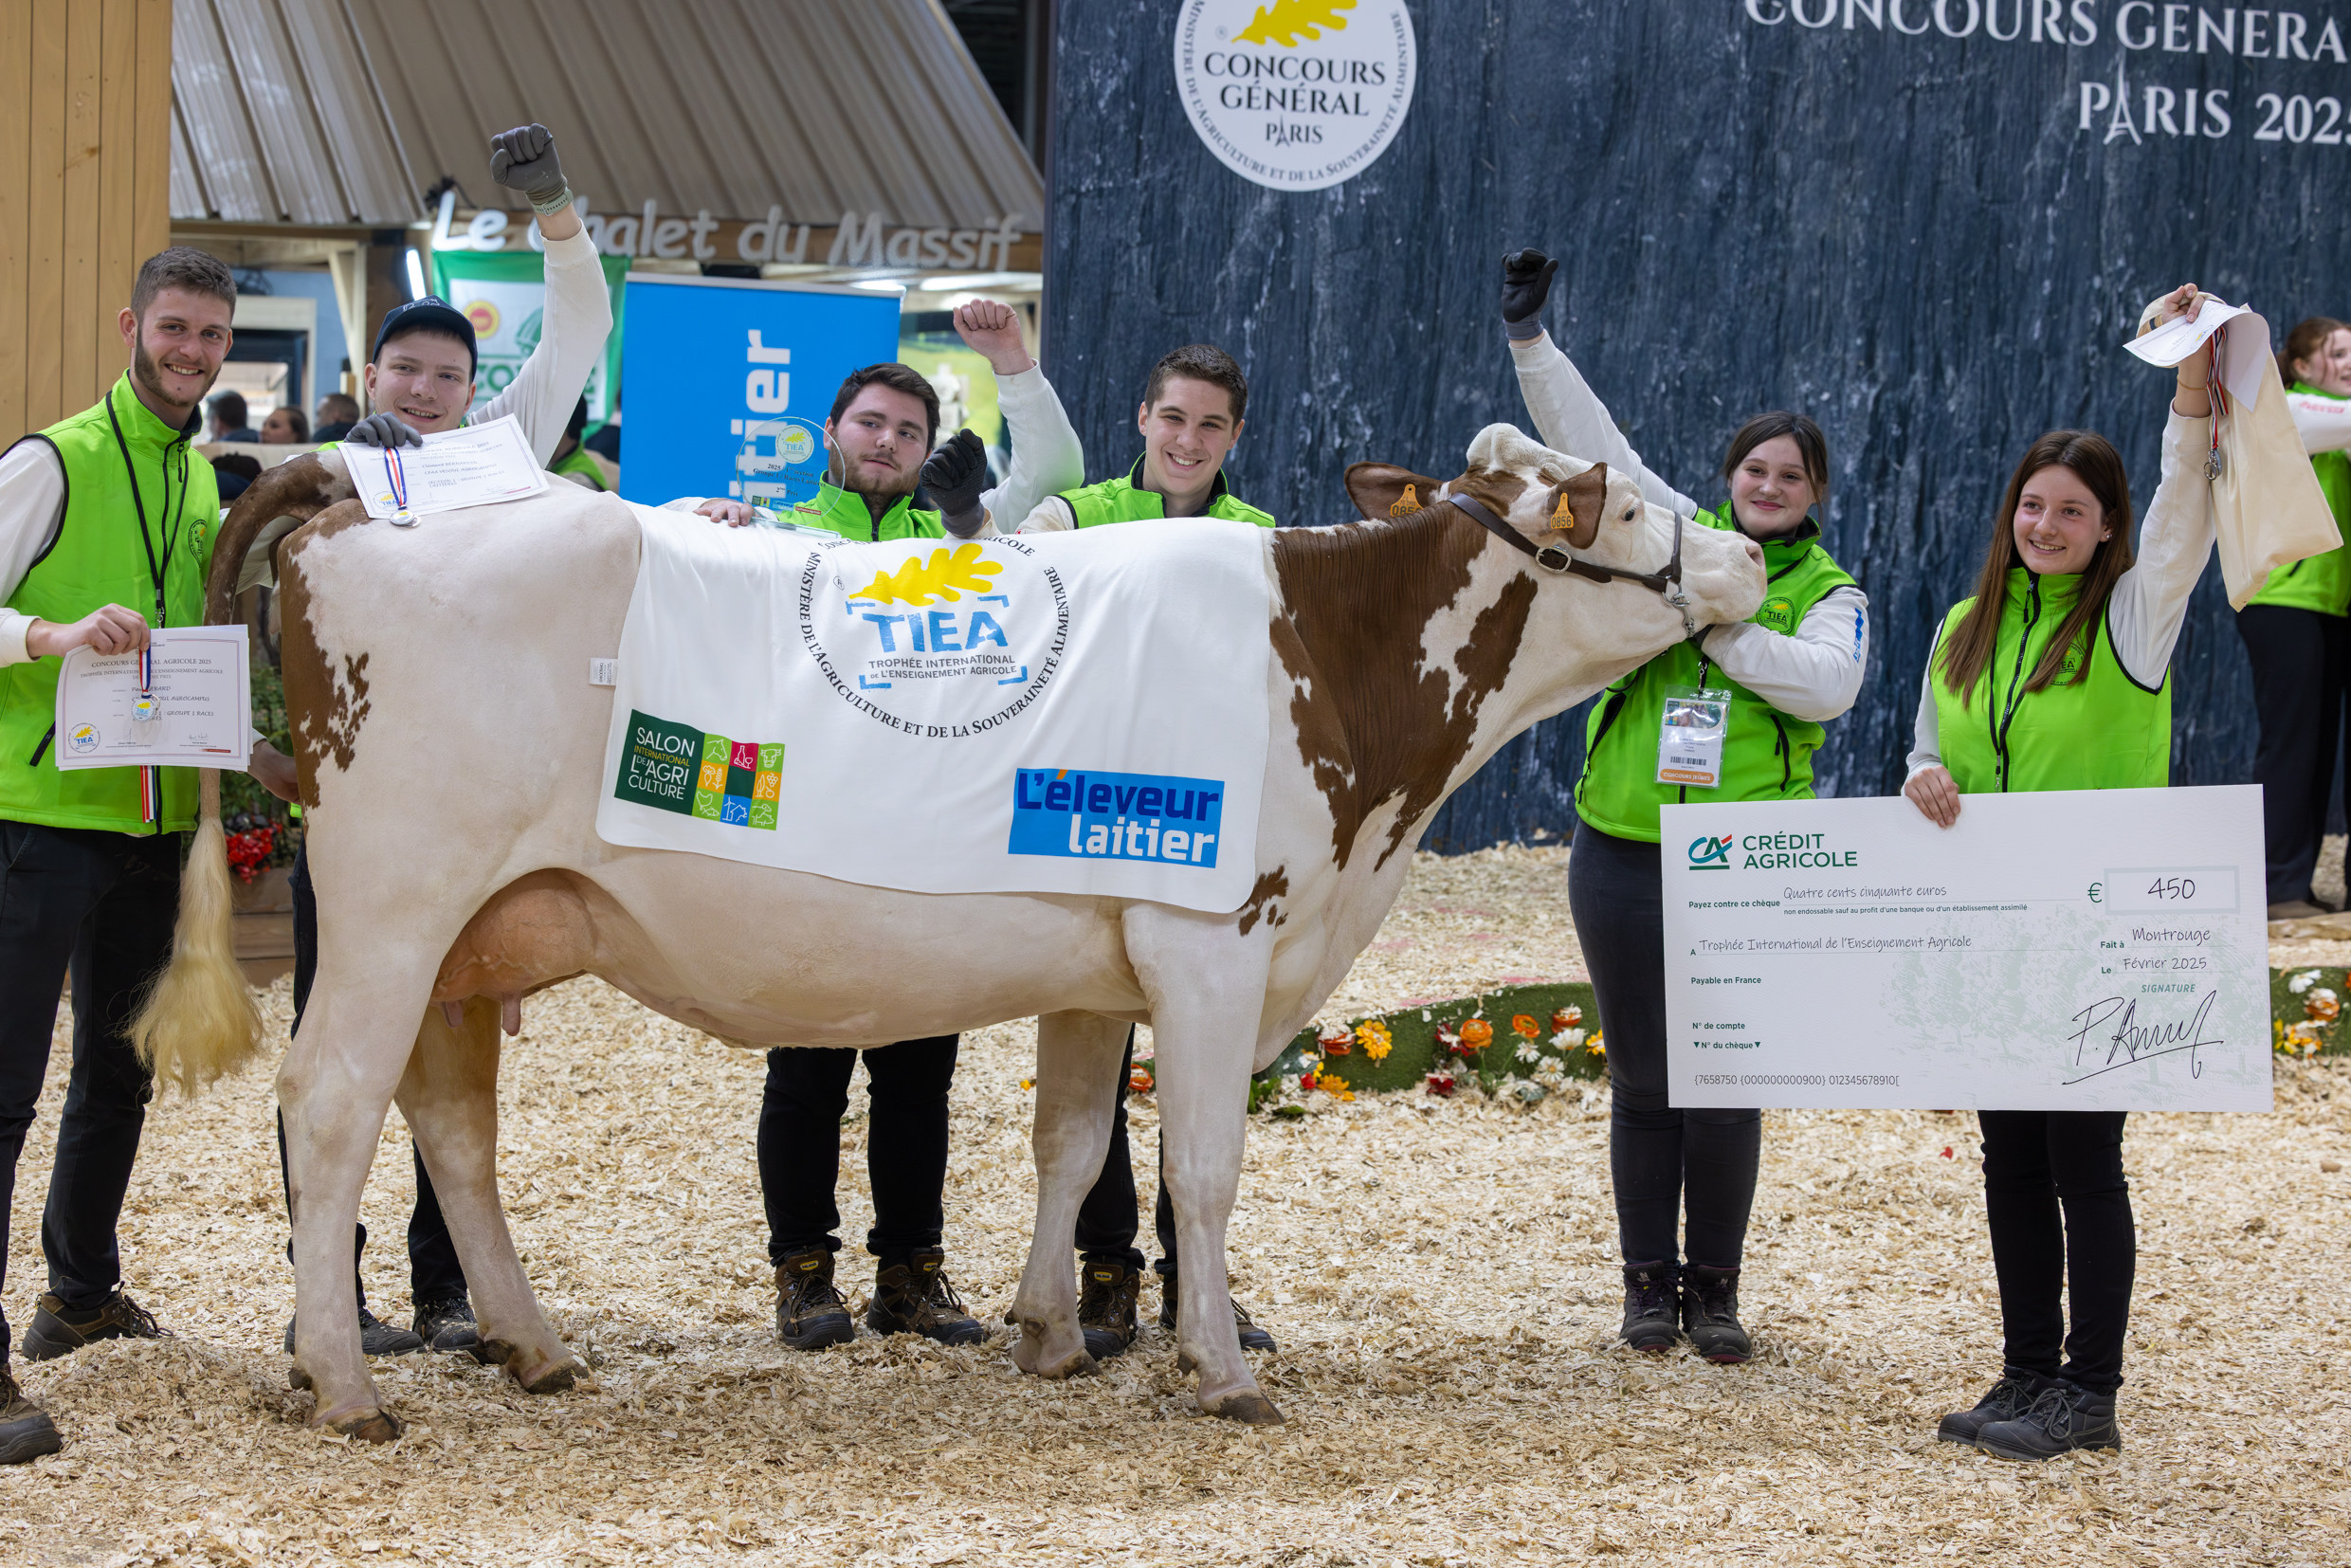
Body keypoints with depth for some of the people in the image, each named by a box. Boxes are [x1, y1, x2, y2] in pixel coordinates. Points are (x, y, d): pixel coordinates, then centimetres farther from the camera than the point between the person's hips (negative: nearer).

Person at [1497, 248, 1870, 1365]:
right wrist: (1530, 341, 1)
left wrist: (1714, 623, -18)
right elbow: (1591, 442, 8)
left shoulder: (1829, 593, 5)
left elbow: (1828, 684, -14)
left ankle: (1714, 1290, 14)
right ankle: (1648, 1283, 18)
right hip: (1623, 854, 1)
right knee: (1641, 1082, 7)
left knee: (1728, 1082, 1)